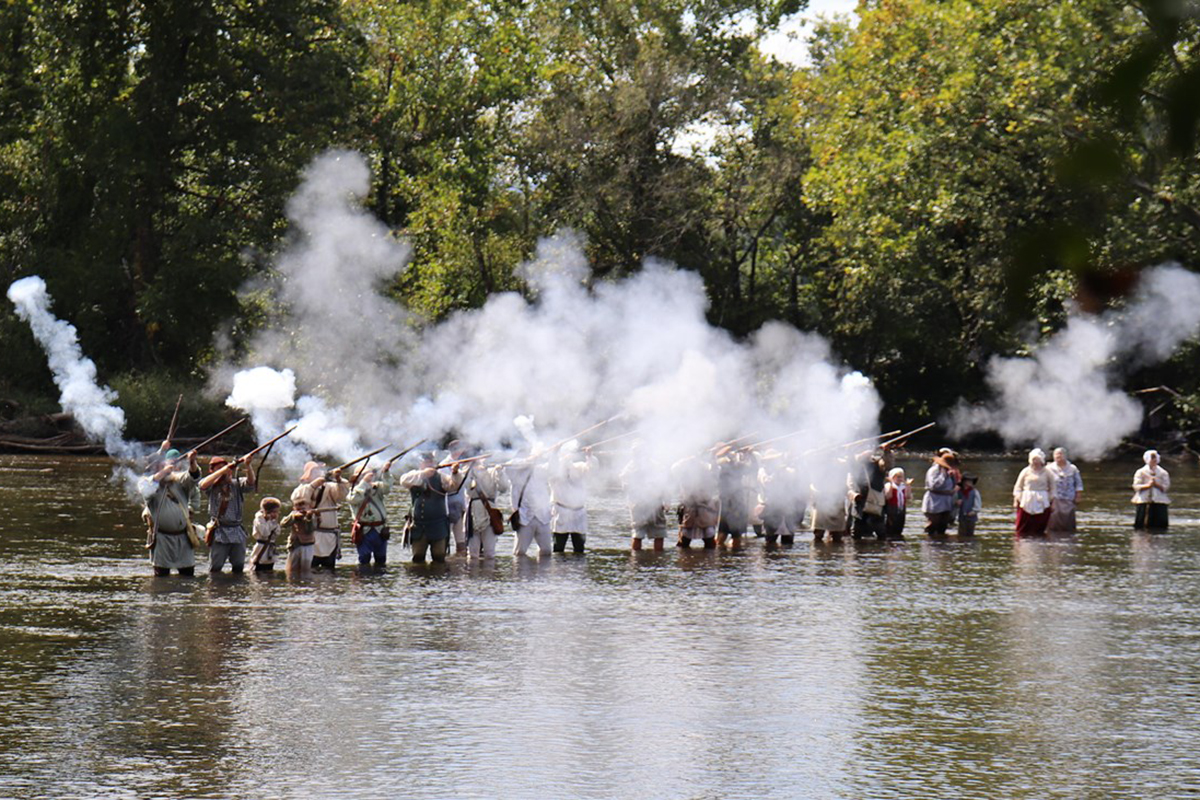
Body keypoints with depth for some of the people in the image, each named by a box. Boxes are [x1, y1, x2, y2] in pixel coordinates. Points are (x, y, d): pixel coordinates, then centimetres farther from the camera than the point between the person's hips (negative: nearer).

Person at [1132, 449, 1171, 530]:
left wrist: (1156, 485, -15)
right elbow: (1136, 486, -3)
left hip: (1159, 502, 1)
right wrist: (1148, 485, -18)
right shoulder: (1140, 472, 5)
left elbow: (1166, 487, 1)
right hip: (1143, 501, -1)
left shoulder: (1163, 473, 8)